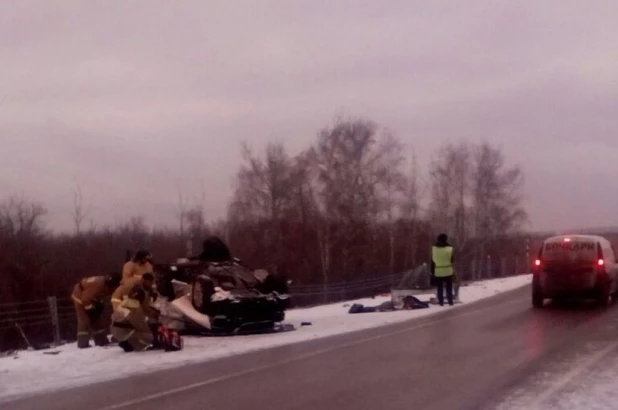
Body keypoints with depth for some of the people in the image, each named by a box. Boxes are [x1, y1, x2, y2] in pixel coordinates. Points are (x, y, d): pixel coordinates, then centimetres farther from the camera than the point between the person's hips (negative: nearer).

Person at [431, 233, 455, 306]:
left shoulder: (434, 248, -4)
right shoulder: (449, 248, -11)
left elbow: (433, 260, 1)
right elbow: (452, 259, -7)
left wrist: (432, 271, 7)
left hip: (438, 271, 1)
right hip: (448, 270, -1)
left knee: (440, 288, 10)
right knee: (449, 287, 9)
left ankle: (441, 302, 10)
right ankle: (450, 301, 10)